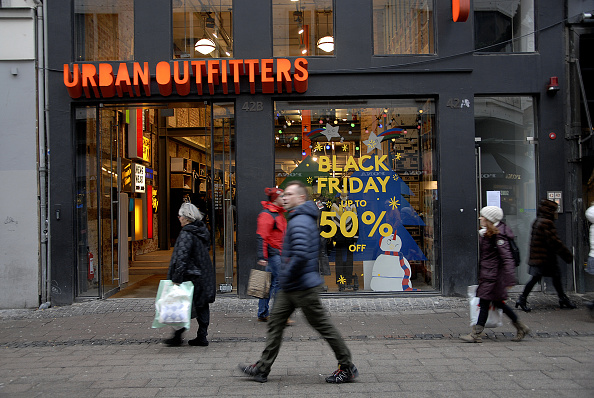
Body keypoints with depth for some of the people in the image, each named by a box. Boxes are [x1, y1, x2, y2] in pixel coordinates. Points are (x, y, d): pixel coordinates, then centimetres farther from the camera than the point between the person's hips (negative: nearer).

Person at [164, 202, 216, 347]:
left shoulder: (186, 234, -17)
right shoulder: (203, 231, 9)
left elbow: (181, 257, -23)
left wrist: (177, 278, -22)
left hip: (190, 276, -8)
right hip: (204, 275, 8)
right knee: (202, 307, 10)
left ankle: (177, 336, 10)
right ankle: (202, 337, 14)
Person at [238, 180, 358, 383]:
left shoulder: (300, 222, -20)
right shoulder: (301, 218, 14)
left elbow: (301, 255, -33)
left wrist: (287, 275, -19)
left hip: (303, 287, -11)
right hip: (290, 288, 11)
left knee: (323, 325, 1)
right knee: (275, 322, 11)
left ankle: (347, 368, 14)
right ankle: (262, 369, 18)